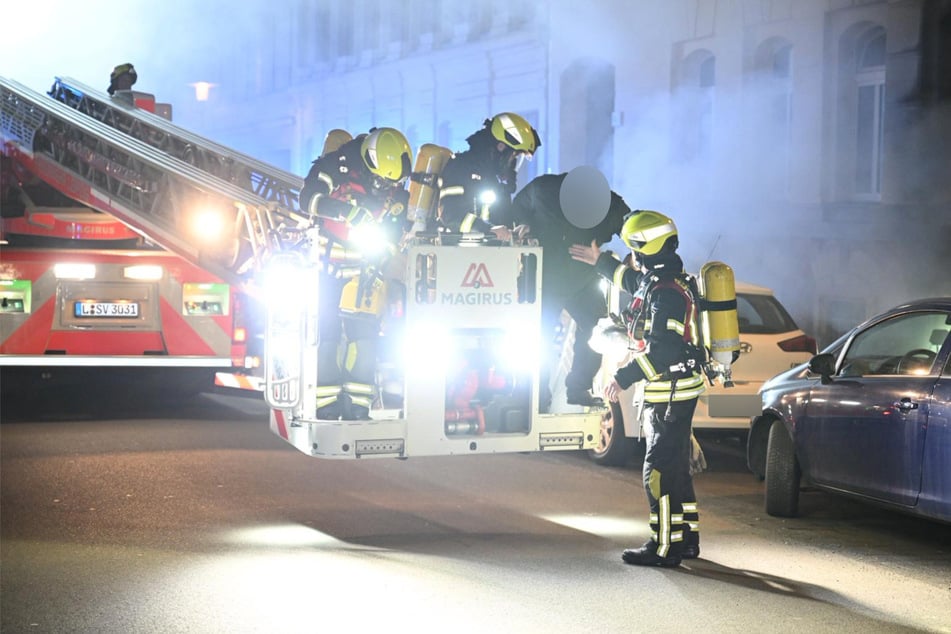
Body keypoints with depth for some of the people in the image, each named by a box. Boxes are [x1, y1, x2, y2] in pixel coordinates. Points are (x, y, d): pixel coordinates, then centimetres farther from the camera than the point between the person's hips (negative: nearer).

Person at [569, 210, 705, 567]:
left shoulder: (666, 292, -21)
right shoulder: (666, 280, 11)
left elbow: (661, 349, -28)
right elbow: (636, 282, 35)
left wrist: (625, 377, -27)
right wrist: (600, 262, 43)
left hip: (671, 393, -11)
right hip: (679, 390, 11)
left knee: (659, 471, -6)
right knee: (676, 469, 17)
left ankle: (665, 547, -2)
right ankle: (687, 538, 25)